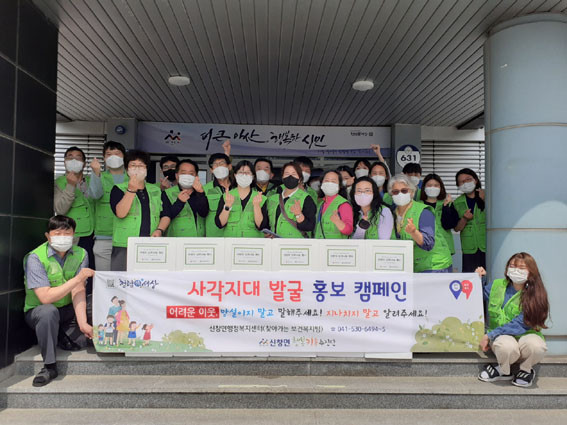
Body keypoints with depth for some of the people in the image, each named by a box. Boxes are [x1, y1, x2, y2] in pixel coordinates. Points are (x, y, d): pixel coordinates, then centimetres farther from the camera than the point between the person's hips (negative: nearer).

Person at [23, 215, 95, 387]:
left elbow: (78, 291, -16)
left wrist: (82, 323, -27)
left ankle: (58, 336, 16)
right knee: (49, 311, -36)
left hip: (67, 310, 4)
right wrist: (78, 279, -28)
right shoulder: (35, 258, -18)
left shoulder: (80, 254, -7)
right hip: (38, 311, -4)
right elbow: (46, 297, -25)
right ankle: (49, 366, -23)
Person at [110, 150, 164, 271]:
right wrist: (131, 190, -16)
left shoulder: (156, 191, 16)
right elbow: (120, 213, -10)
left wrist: (159, 230, -3)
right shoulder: (118, 189, 6)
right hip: (124, 247, -2)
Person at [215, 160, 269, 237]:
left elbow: (260, 226, -6)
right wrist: (227, 206, -16)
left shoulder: (260, 198, 2)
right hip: (230, 235, 0)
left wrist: (256, 205, -17)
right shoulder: (226, 196, 4)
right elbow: (219, 224, -4)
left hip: (253, 236, 0)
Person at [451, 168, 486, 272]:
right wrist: (464, 219, -9)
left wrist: (485, 200, -11)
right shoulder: (457, 203, 11)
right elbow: (456, 228, 9)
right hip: (469, 249, 2)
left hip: (487, 247, -1)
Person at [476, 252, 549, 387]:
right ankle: (504, 372, -1)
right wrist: (479, 279, 3)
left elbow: (520, 325, -16)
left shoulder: (535, 295, -9)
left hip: (525, 335, -1)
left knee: (535, 346, -36)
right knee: (507, 346, -35)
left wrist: (490, 335, -20)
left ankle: (526, 371, -2)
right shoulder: (497, 285, 1)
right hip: (500, 336, 1)